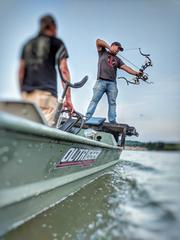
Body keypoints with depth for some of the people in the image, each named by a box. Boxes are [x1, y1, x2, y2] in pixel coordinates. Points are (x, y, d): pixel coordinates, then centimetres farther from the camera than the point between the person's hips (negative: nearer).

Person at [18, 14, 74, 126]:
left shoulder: (28, 44, 23)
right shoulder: (57, 43, 9)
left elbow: (21, 71, 20)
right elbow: (64, 70, 0)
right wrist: (68, 98, -1)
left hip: (27, 93, 6)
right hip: (46, 93, -5)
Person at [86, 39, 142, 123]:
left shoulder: (118, 59, 23)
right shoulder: (103, 52, 16)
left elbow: (126, 68, 11)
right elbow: (98, 41, 4)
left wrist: (136, 73, -3)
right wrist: (109, 47, 1)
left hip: (112, 83, 4)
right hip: (101, 81, -4)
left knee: (112, 103, -2)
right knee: (94, 100, -8)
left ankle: (112, 122, -2)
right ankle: (87, 118, -7)